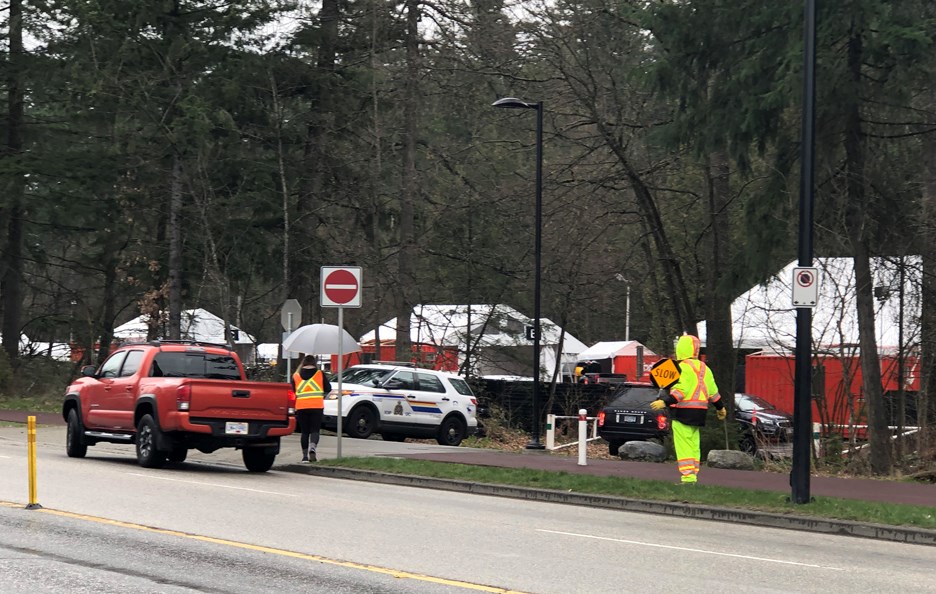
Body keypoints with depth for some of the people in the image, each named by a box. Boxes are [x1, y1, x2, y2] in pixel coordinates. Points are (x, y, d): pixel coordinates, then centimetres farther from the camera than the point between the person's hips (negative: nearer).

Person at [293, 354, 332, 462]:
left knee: (304, 432, 9)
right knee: (315, 430, 0)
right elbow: (328, 389, 5)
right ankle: (312, 448, -25)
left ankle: (305, 455, 6)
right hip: (317, 406, -1)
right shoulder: (320, 374, 2)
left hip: (301, 407, 1)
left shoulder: (296, 375, 6)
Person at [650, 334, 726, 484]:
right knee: (694, 445, 14)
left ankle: (688, 477, -15)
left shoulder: (683, 367, -12)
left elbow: (681, 390, -22)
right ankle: (693, 475, 15)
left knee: (683, 445, -8)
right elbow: (712, 391, 20)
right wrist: (720, 407, 33)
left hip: (683, 412, -8)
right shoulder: (704, 368, 15)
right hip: (699, 413, 8)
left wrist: (665, 402, -27)